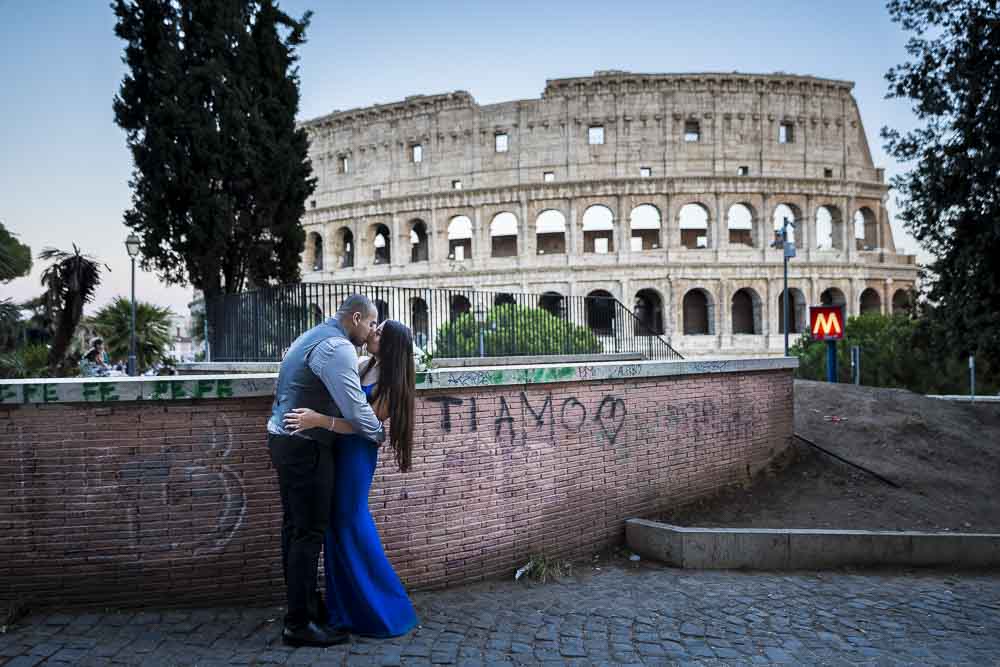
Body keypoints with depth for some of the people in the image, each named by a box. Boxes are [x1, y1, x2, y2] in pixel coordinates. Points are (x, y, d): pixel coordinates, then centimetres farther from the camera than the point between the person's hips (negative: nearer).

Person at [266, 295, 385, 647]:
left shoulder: (312, 337, 16)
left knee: (295, 526, 16)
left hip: (284, 440, 10)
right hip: (305, 447, -10)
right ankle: (299, 624, 3)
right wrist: (380, 433, -5)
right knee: (309, 531, -4)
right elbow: (355, 408, -21)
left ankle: (304, 602, 29)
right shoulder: (337, 346, -17)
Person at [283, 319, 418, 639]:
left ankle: (383, 610, 10)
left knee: (351, 525, -4)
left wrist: (318, 420, -33)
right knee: (337, 525, 12)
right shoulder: (361, 364, 5)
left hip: (356, 452, -8)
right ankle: (347, 607, 26)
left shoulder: (389, 384, -16)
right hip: (336, 448, 8)